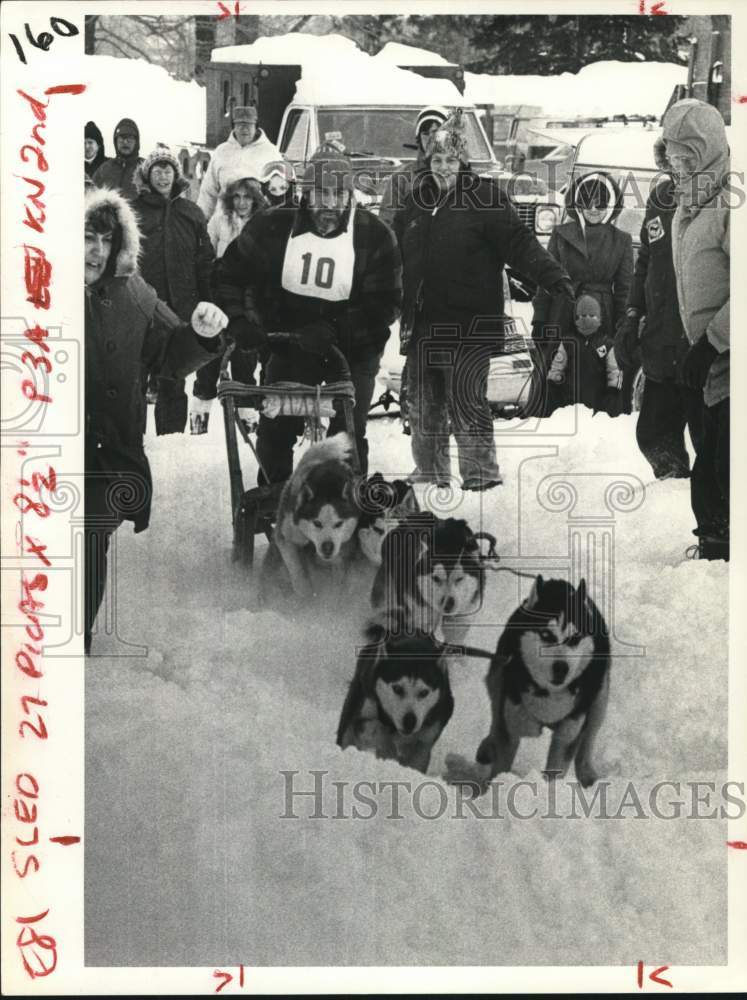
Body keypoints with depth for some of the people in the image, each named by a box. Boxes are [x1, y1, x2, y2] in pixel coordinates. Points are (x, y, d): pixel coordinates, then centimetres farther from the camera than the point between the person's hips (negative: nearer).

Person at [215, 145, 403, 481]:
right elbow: (231, 273, 4)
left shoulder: (374, 236, -14)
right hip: (290, 346, 2)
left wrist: (334, 331, -28)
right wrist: (239, 321, -11)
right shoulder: (272, 227, -9)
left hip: (352, 349, -2)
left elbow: (385, 305, -15)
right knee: (274, 431, 2)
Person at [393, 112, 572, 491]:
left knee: (467, 403, -9)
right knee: (423, 403, 13)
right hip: (422, 325, 6)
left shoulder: (485, 198, -6)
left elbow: (520, 243, -14)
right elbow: (392, 252, 22)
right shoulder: (417, 201, 11)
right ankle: (429, 473, 25)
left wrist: (555, 278, -25)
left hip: (469, 327, -6)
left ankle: (481, 473, -1)